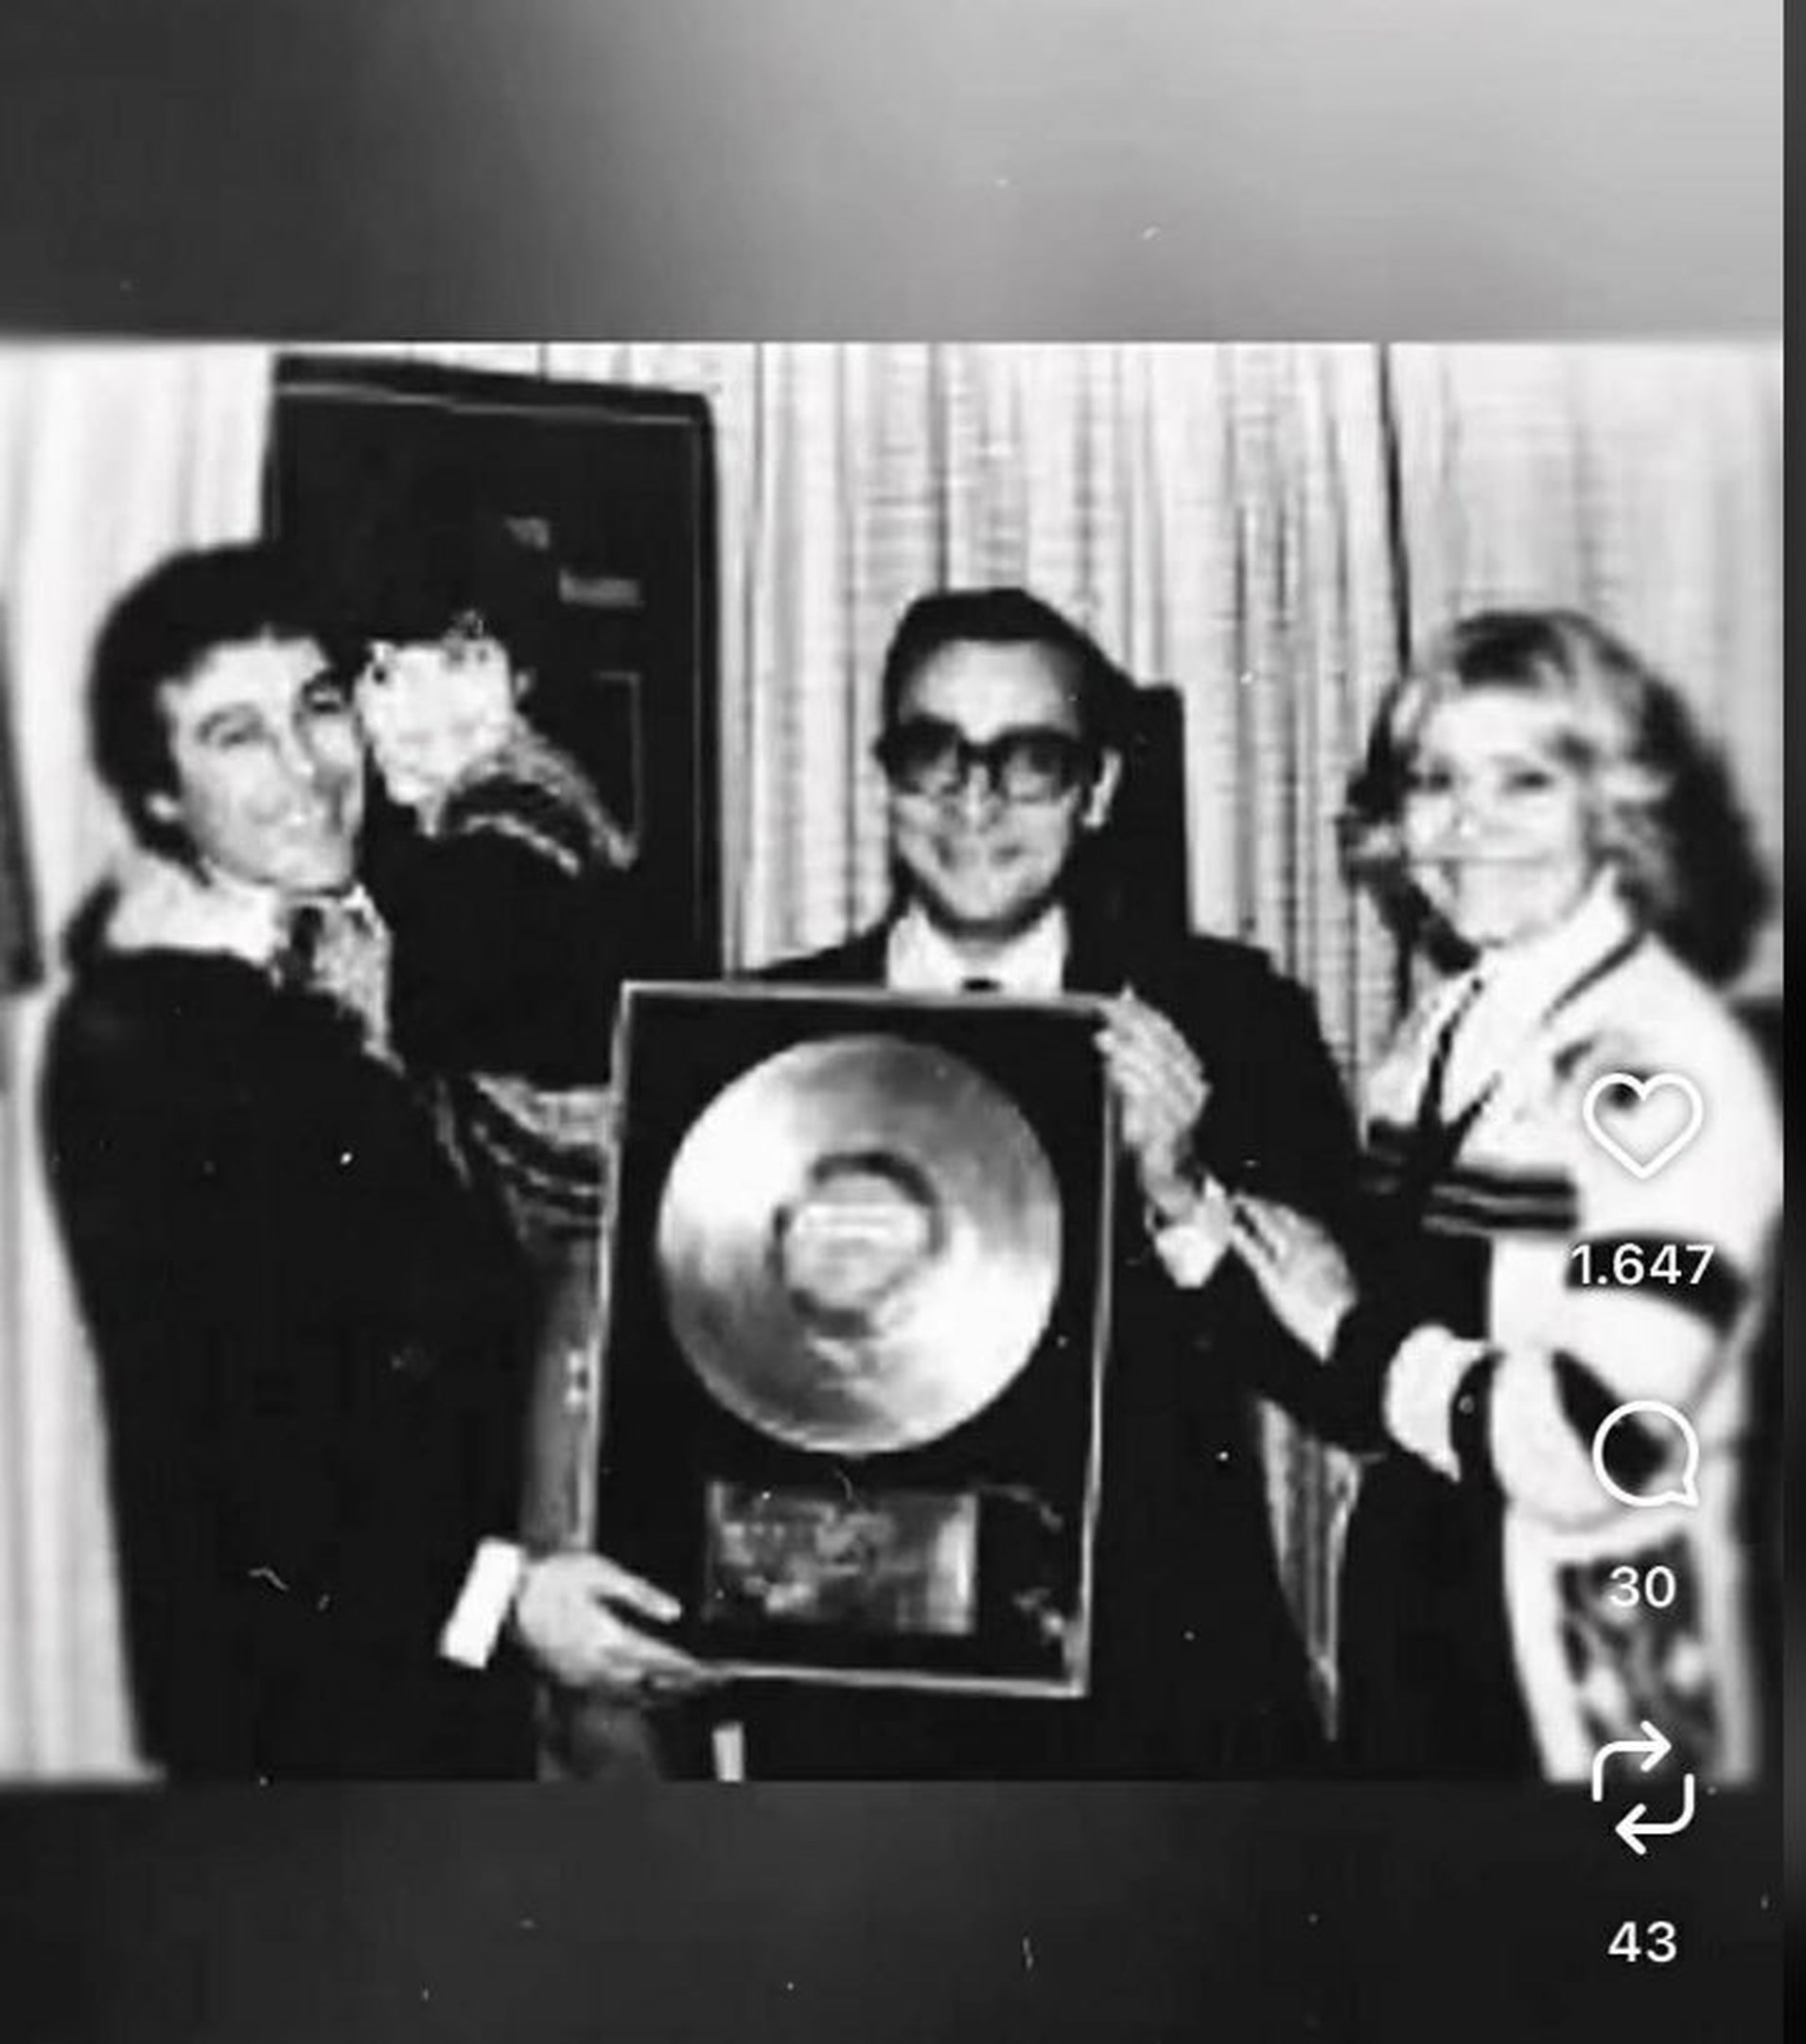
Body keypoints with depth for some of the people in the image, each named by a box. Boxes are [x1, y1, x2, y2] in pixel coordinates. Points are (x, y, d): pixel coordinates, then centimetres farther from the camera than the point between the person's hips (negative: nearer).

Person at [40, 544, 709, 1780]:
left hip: (465, 1636, 7)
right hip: (297, 1687, -7)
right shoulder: (134, 1048, -18)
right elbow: (201, 1447, -21)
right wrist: (489, 1594, -28)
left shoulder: (389, 947, 4)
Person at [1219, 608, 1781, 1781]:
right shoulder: (1448, 1032, 3)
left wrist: (1350, 1335, -15)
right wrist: (1192, 1202, -2)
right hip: (1407, 1625, 7)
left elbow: (1591, 1449, -28)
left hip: (1579, 1681, -7)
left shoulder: (1667, 1064, -20)